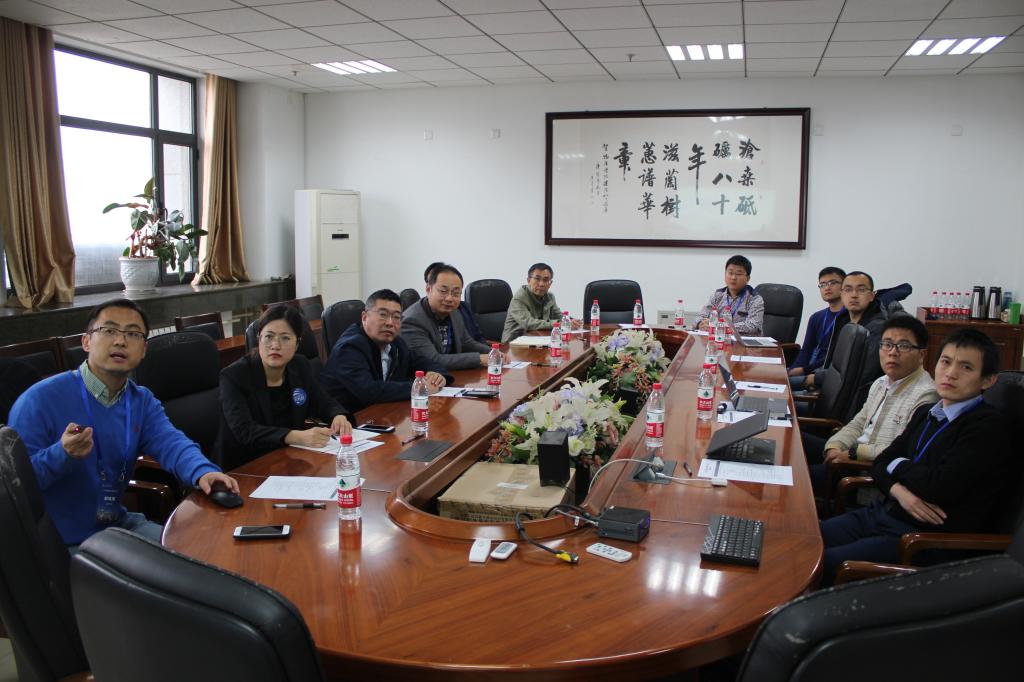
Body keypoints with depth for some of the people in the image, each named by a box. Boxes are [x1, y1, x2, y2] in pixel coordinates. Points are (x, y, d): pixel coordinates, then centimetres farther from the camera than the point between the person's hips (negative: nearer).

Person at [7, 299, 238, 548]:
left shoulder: (142, 401, 5)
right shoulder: (41, 399, -15)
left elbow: (170, 442, -12)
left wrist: (202, 472, -33)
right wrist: (63, 454, -34)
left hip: (118, 523, 6)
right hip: (60, 544, -6)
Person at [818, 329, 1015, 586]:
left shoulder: (989, 427, -10)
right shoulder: (926, 413, 16)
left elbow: (941, 486, -21)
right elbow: (881, 463, 14)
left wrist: (898, 465, -1)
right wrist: (899, 491, -10)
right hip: (885, 513, 8)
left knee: (820, 566, -24)